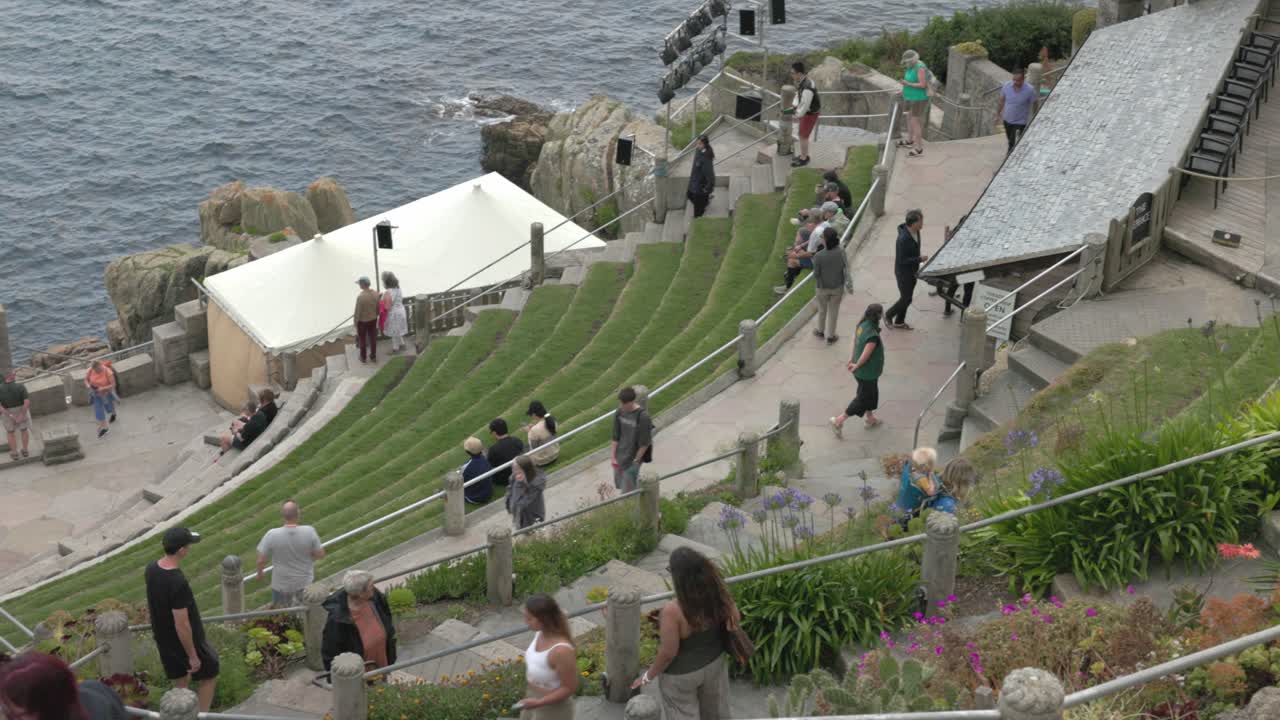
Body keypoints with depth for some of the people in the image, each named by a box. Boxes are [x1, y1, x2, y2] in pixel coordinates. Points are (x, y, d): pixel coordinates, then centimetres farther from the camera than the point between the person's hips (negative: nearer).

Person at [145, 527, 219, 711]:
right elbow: (182, 626, -28)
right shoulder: (178, 583, -35)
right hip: (185, 640, -7)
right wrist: (193, 656, -17)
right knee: (208, 675, 17)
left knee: (181, 682, 23)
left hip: (164, 639, 7)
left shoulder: (151, 569, -10)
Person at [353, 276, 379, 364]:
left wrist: (355, 322, -8)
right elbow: (378, 308, 1)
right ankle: (373, 356, 29)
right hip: (373, 319, 5)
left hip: (363, 321, -5)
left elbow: (358, 312, -21)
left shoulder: (360, 296, -28)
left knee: (362, 339, 14)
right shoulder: (375, 294, -10)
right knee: (373, 338, 17)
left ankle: (363, 357, 27)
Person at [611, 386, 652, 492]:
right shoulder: (619, 413, -4)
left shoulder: (642, 417, -22)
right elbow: (615, 437, 3)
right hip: (619, 458, 6)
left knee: (628, 491, 0)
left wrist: (635, 461, -11)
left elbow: (644, 444, -15)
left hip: (632, 460, -6)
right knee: (619, 485, 19)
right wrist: (613, 457, -1)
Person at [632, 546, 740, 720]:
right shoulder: (717, 594, -21)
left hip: (682, 674, -5)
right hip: (714, 662, 5)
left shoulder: (673, 611, -37)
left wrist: (649, 676, -10)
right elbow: (735, 619, -4)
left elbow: (668, 653, -27)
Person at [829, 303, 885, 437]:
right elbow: (865, 356, -30)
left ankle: (870, 418, 49)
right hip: (867, 374, -8)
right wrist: (856, 366, -11)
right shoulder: (873, 336, -36)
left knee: (871, 393, 29)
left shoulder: (862, 324, -10)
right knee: (863, 399, 11)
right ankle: (839, 420, 17)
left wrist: (853, 358, 15)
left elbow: (855, 337, 6)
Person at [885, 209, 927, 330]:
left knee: (907, 297, 18)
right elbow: (902, 260, -28)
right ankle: (888, 316, 26)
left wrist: (918, 262, 19)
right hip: (903, 273, -8)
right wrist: (920, 259, -24)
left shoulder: (916, 232, -5)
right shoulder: (903, 238, -32)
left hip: (912, 271, 8)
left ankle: (899, 322, 33)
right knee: (906, 299, 4)